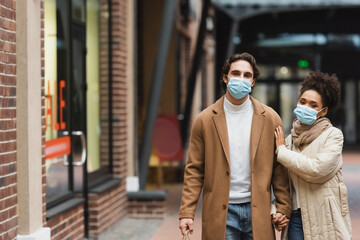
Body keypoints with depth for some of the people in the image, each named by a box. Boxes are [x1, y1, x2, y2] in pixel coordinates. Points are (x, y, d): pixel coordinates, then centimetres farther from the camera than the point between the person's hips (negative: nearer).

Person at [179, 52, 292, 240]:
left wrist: (283, 207, 1)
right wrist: (186, 213, -5)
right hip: (220, 212, -1)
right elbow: (194, 170, 1)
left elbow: (279, 167, 7)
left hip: (257, 210, 1)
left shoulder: (269, 118, 4)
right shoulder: (205, 120, 1)